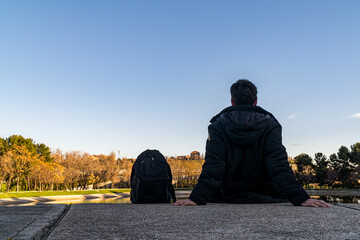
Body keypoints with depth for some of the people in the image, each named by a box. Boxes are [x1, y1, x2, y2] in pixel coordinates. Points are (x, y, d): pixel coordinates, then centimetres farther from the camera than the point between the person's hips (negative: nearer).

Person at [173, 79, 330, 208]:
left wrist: (197, 198, -23)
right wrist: (301, 198, -19)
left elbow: (212, 166, -18)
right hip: (266, 200, 1)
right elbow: (279, 165, -16)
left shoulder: (218, 126, -5)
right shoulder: (270, 125, -3)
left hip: (227, 199, 0)